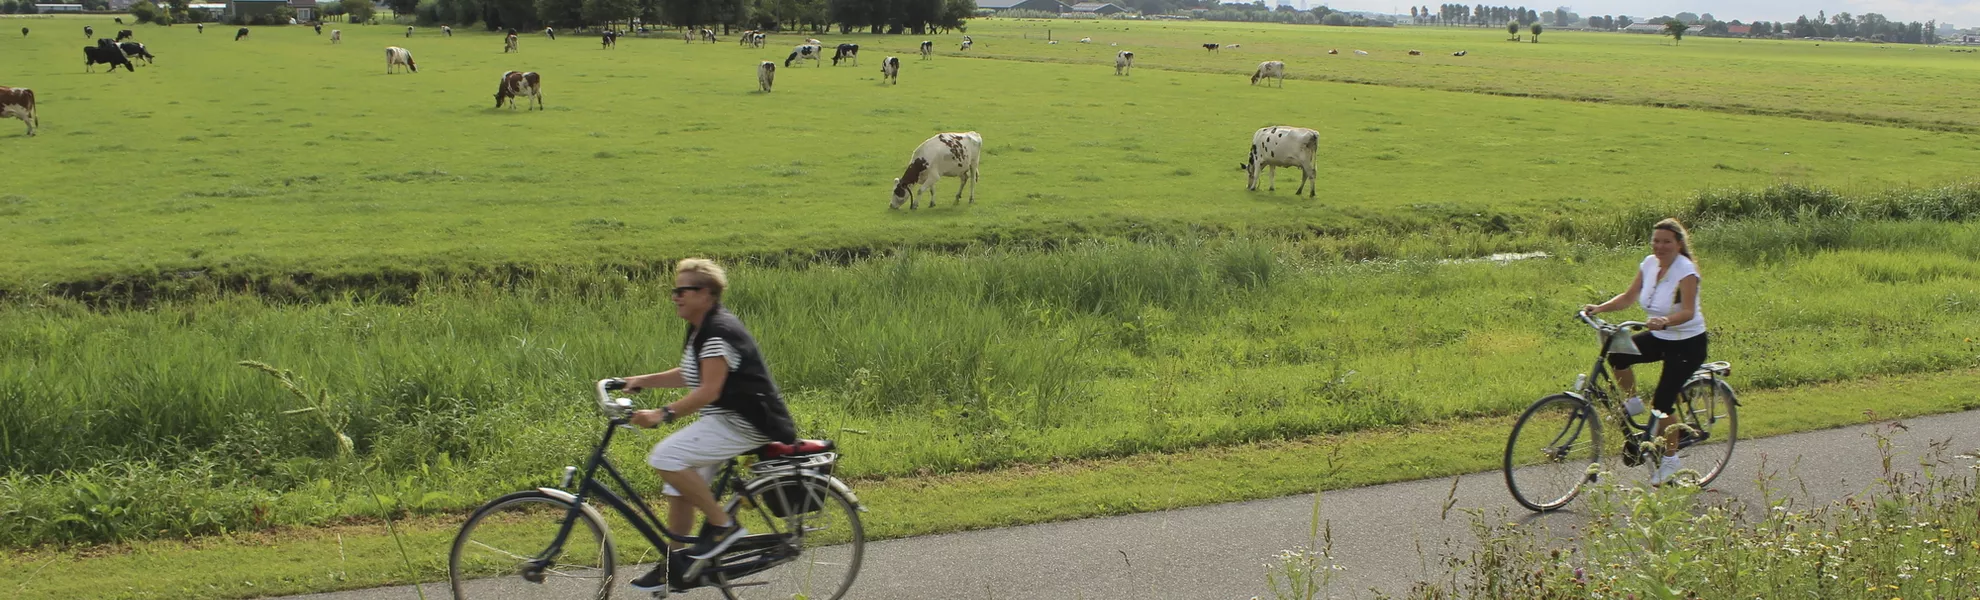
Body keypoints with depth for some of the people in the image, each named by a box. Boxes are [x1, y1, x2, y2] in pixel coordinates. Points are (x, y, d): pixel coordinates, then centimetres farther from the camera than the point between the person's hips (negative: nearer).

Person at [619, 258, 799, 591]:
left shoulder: (719, 332, -19)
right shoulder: (701, 329, 13)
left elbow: (708, 390, -26)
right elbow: (688, 376, 21)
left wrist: (663, 413, -32)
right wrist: (643, 381, 11)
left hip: (745, 424, -11)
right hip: (727, 420, 11)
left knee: (666, 457, -21)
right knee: (680, 489, 11)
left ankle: (722, 525, -10)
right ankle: (672, 566, 21)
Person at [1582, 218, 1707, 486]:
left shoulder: (1686, 270, -22)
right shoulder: (1650, 264, -2)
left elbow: (1688, 312, -33)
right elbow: (1629, 297, 3)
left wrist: (1665, 321, -53)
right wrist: (1600, 308, -13)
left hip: (1687, 343, -6)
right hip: (1659, 338, 6)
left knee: (1663, 402, -9)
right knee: (1616, 353, -20)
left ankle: (1670, 458, 13)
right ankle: (1632, 400, 6)